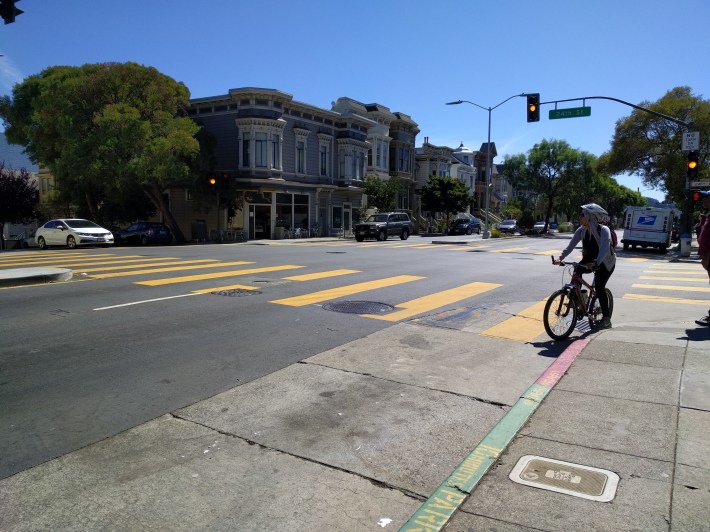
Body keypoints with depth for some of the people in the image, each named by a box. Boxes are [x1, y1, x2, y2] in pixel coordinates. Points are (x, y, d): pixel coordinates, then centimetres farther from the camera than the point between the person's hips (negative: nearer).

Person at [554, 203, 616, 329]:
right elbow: (571, 245, -15)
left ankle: (606, 318, -6)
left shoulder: (603, 230, -24)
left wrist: (596, 263, -53)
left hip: (606, 262, -5)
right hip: (589, 260, 5)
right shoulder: (581, 230, -7)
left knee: (599, 287, -17)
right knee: (576, 271, -24)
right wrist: (560, 258, -32)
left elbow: (605, 248, -38)